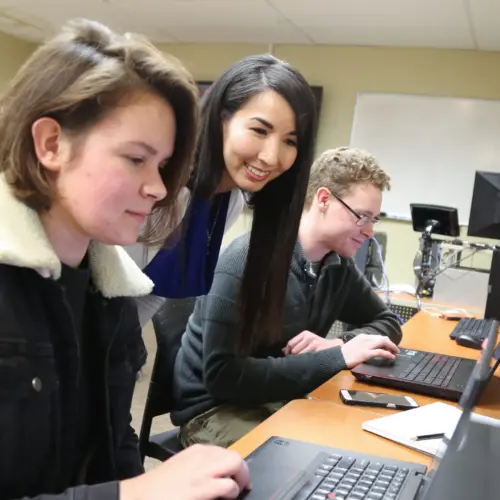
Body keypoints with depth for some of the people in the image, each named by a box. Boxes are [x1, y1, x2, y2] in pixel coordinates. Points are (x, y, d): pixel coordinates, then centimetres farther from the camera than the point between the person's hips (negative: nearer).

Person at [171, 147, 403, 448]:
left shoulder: (339, 264, -1)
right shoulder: (250, 258, -23)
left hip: (283, 399, 7)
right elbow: (221, 375, -27)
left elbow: (388, 322, 11)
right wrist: (336, 357, -28)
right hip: (216, 407, -6)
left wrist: (339, 344, -12)